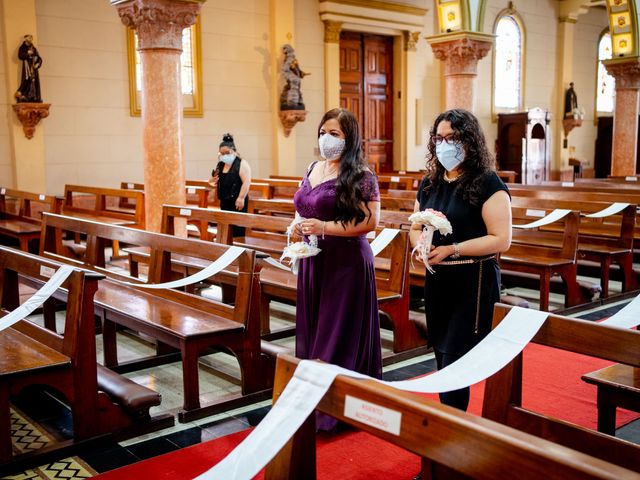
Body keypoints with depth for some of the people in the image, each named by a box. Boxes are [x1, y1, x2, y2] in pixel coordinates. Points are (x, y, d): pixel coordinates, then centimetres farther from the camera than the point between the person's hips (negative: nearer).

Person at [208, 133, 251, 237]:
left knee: (237, 229, -7)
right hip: (224, 201, 7)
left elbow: (247, 182, -16)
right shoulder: (220, 165, 12)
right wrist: (212, 181, -1)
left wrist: (241, 198, -24)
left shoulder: (242, 164, -9)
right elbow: (214, 180, 23)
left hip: (237, 201, -7)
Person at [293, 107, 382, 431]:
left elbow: (370, 221, -17)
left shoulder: (359, 174, -10)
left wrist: (325, 228, -20)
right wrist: (299, 226, 3)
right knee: (312, 328, 12)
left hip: (346, 262, -7)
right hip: (313, 260, 7)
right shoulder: (313, 169, 11)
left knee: (340, 331, 0)